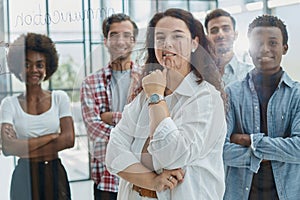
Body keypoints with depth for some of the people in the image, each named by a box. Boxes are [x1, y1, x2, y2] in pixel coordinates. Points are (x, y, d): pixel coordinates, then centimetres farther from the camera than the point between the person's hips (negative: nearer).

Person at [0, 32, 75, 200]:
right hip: (25, 176, -1)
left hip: (55, 175, 1)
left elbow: (69, 139, -8)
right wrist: (51, 136, -13)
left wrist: (25, 149, -11)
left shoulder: (59, 98, 3)